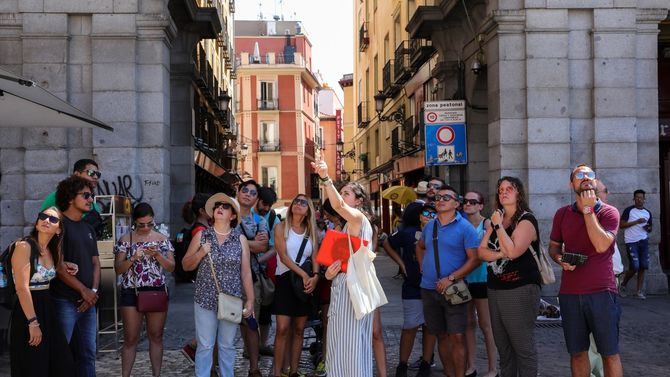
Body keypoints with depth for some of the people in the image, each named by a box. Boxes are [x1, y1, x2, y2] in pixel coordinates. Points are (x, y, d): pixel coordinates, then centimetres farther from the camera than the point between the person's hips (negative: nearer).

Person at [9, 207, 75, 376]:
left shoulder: (51, 252, 9)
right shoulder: (24, 247, -14)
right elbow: (22, 288, -20)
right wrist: (33, 323, -23)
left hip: (47, 309, 8)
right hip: (27, 310, -8)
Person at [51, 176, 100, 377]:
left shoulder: (88, 228, 17)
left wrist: (93, 290, -1)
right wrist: (83, 290, -11)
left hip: (88, 301, 7)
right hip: (65, 301, -7)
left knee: (88, 354, 10)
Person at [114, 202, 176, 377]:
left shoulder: (162, 239, 3)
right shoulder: (125, 239, -1)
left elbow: (171, 267, 0)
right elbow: (118, 269, -3)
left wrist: (157, 255, -16)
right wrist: (133, 258, -20)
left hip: (156, 292, 2)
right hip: (131, 293, -2)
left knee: (156, 336, 9)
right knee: (130, 338, 2)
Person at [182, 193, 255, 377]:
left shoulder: (240, 239, 2)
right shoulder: (201, 236, 3)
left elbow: (246, 272, 3)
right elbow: (186, 266, 6)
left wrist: (250, 300, 1)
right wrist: (200, 253, -11)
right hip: (205, 300, 0)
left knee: (227, 346, 10)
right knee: (205, 346, 3)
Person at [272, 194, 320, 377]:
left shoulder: (311, 231, 11)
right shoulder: (281, 227, 0)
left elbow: (315, 257, 3)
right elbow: (284, 256, -10)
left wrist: (315, 276, -16)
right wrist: (303, 274, -18)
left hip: (306, 282, 4)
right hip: (285, 279, -4)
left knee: (299, 329, 6)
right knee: (283, 329, -11)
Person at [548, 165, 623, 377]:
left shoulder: (609, 212, -3)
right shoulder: (562, 214, 8)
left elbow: (601, 245, -19)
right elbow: (553, 246, 18)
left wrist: (588, 210, -15)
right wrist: (560, 260, -4)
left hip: (601, 292, -3)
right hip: (570, 293, 3)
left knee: (609, 352, 4)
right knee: (577, 352, 10)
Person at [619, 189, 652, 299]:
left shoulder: (648, 213, 14)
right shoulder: (629, 210, -3)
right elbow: (621, 225, -9)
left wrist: (648, 228, 1)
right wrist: (636, 222, -15)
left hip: (643, 241, 5)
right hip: (631, 242, -5)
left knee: (643, 267, 0)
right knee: (634, 267, -10)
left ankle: (639, 291, 7)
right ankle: (623, 285, 13)